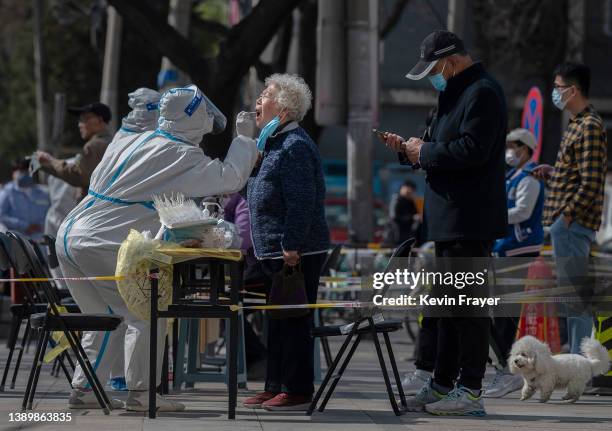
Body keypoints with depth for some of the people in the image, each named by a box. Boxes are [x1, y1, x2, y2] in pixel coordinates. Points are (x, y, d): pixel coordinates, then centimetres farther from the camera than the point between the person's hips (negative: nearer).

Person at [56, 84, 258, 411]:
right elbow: (229, 178, -11)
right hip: (100, 244, -8)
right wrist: (245, 139, 5)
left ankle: (84, 390, 19)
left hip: (70, 234, 8)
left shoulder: (126, 143, 15)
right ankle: (140, 392, 0)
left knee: (104, 317, 20)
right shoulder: (181, 156, -8)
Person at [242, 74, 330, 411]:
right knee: (278, 321, 15)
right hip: (274, 252, 11)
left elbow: (301, 202, -22)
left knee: (294, 322, -7)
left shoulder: (295, 146, -15)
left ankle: (298, 391, -3)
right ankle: (275, 387, 22)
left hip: (295, 253, -11)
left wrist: (291, 248, -25)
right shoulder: (272, 143, 18)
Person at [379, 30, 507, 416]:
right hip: (449, 220, 11)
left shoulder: (482, 93, -14)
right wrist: (410, 149, 9)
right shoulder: (456, 93, 19)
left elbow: (471, 151, -23)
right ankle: (442, 385, 22)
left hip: (470, 221, -11)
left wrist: (424, 152, -11)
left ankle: (470, 391, -5)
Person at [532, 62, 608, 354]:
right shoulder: (578, 124, 17)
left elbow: (591, 183, -20)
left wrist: (567, 216, -18)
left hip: (572, 223, -10)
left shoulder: (590, 127, -15)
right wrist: (553, 173, 13)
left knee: (576, 297, -8)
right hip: (566, 224, 10)